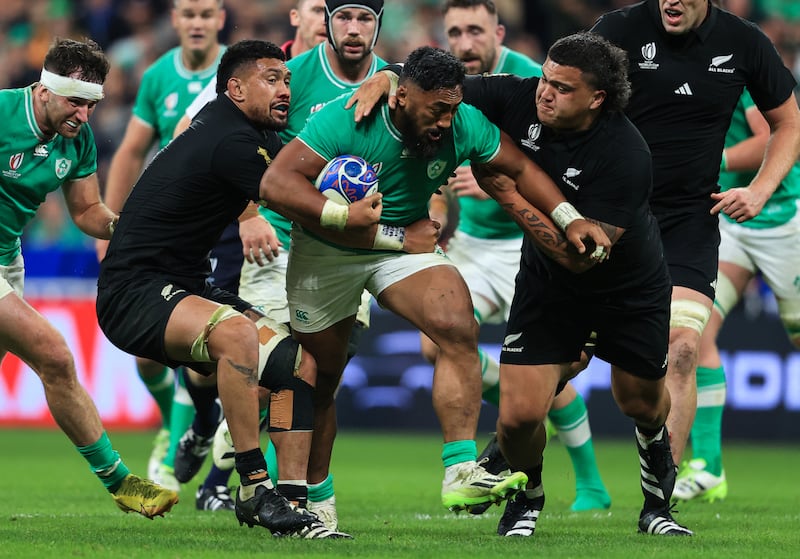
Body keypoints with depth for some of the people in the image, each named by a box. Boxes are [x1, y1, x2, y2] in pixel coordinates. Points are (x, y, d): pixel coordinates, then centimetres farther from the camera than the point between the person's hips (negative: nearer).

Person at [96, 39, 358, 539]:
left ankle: (291, 503, -6)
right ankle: (255, 487, -33)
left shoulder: (245, 133, 11)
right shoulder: (233, 141, -19)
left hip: (185, 287, 11)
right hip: (134, 293, -11)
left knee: (301, 363, 0)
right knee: (234, 330, -39)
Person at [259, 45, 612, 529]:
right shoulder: (348, 121, -30)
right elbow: (277, 185, -37)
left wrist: (571, 220, -16)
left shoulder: (465, 126, -18)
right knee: (317, 384, 6)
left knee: (459, 328, -25)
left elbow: (521, 168, 0)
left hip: (405, 244, 2)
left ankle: (461, 474, -26)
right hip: (323, 253, -2)